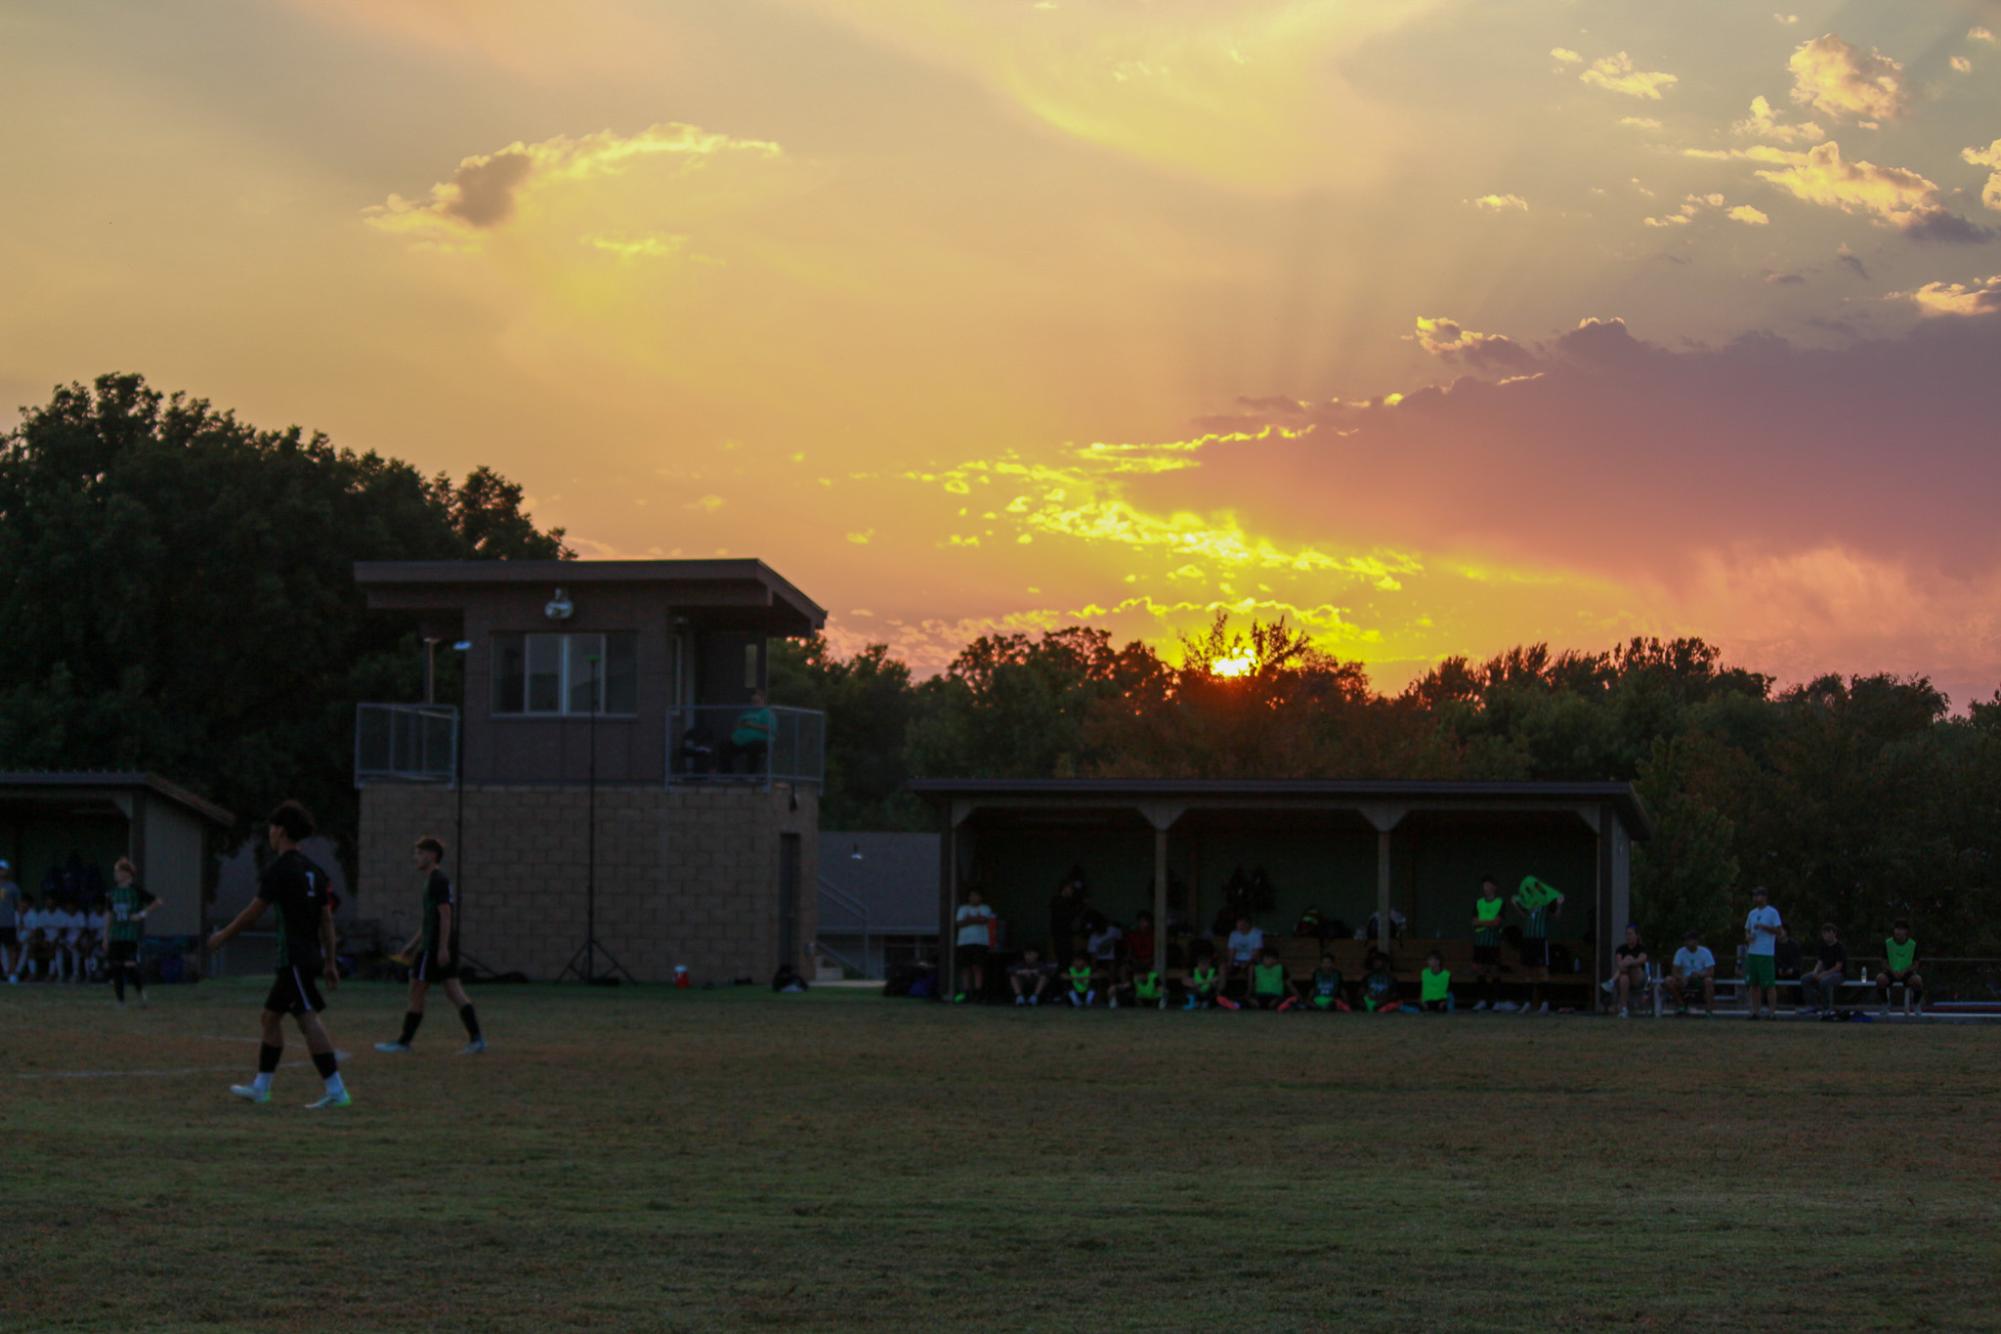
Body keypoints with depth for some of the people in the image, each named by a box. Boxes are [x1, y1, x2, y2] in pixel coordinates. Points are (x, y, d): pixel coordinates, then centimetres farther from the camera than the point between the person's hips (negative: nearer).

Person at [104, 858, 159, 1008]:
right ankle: (120, 1001, 9)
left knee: (130, 966, -15)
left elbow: (157, 902, -2)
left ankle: (141, 990, 8)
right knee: (115, 968, 2)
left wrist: (142, 914, -10)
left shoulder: (136, 891, -4)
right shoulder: (114, 892, 10)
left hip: (131, 935, -5)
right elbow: (109, 916, 15)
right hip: (116, 937, 5)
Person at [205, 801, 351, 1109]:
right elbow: (327, 919, 15)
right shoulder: (313, 870, 14)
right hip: (311, 955, 9)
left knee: (308, 1019, -13)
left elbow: (253, 913, -9)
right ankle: (260, 1086, 25)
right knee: (270, 1016, 18)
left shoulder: (279, 868, -11)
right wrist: (330, 962, 18)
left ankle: (336, 1091, -20)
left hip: (296, 959, -9)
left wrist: (223, 936, 5)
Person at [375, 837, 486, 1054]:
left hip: (434, 947, -9)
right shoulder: (439, 880, 19)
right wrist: (413, 944, 28)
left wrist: (442, 947, -24)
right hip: (446, 947, 9)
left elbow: (445, 914, -20)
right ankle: (476, 1039, -3)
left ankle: (404, 1042, 5)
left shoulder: (438, 881, -12)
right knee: (454, 992, 4)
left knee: (416, 991, -1)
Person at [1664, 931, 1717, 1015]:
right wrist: (1681, 978, -31)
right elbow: (1675, 971, -8)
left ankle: (1709, 1009, -27)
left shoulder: (1705, 952, -8)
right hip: (1685, 980, 2)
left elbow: (1710, 972, -14)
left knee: (1709, 980, -36)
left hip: (1700, 980, -2)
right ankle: (1681, 1006, -10)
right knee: (1669, 980, -25)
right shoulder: (1680, 952, -3)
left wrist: (1699, 974, -34)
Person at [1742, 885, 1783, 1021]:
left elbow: (1777, 930, -6)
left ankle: (1773, 1012, -7)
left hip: (1766, 953, -6)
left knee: (1769, 984, -8)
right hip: (1752, 952, 6)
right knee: (1754, 984, 5)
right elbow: (1747, 931, 22)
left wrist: (1762, 926, -15)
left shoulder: (1772, 912, -1)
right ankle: (1755, 1012, 8)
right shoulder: (1752, 913, 18)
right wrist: (1748, 937, 0)